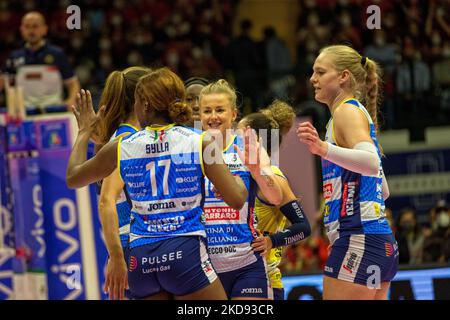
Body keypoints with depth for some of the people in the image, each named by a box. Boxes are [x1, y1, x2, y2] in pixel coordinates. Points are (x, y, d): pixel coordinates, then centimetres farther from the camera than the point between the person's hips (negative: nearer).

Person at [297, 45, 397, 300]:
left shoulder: (348, 111, -6)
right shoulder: (360, 113, 22)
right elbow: (384, 191, 27)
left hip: (357, 240, -10)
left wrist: (325, 149, -39)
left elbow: (372, 163, -26)